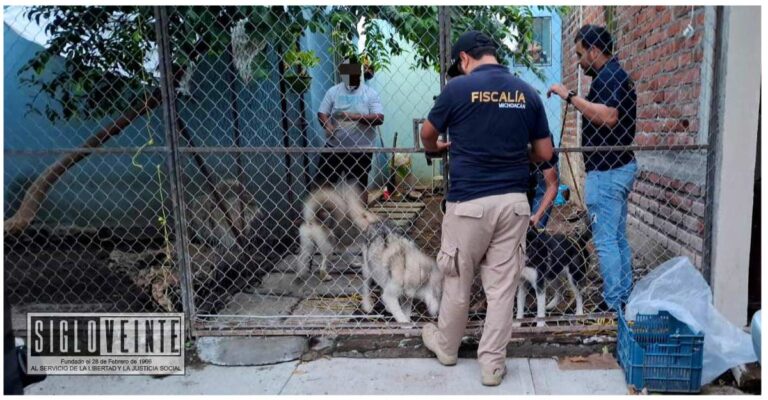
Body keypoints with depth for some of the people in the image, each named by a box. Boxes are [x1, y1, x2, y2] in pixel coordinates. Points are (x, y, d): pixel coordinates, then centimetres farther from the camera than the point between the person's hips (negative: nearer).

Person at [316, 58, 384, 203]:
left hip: (360, 149, -2)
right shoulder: (333, 91, 2)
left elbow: (379, 118, -12)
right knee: (322, 183, 5)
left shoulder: (370, 93, -3)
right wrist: (327, 125, -24)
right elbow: (322, 113, -2)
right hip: (334, 146, 2)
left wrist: (355, 117, -22)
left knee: (359, 186, 8)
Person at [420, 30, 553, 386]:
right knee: (502, 287, 9)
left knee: (457, 282, 14)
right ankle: (492, 365, 17)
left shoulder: (458, 88, -5)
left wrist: (436, 149, 34)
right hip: (514, 202, 3)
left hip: (469, 203, -3)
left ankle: (446, 346, 34)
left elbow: (427, 135, 11)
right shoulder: (527, 93, 5)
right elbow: (544, 153, 10)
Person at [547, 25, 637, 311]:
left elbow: (608, 117, -32)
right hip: (620, 166, 11)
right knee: (618, 237, 15)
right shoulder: (617, 75, 17)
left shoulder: (608, 76, -15)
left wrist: (570, 96, -25)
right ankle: (624, 297, 24)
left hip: (606, 171, -11)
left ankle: (613, 304, 3)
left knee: (606, 240, -4)